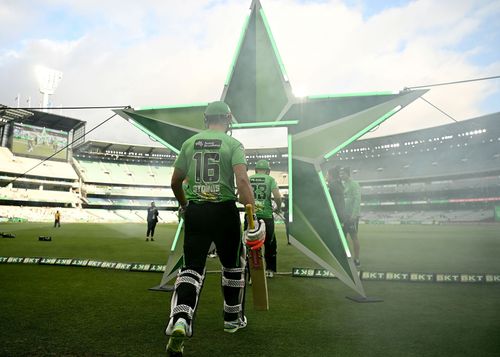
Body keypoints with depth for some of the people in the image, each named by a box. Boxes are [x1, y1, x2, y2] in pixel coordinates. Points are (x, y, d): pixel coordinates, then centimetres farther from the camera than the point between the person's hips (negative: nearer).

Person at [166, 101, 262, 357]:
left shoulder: (189, 143, 8)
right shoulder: (233, 144, -3)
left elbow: (175, 182, 11)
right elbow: (242, 181, -17)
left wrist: (183, 205, 28)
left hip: (194, 211, 3)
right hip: (224, 211, -2)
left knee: (192, 268, 6)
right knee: (233, 266, 17)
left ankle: (180, 320, -15)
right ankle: (233, 319, 30)